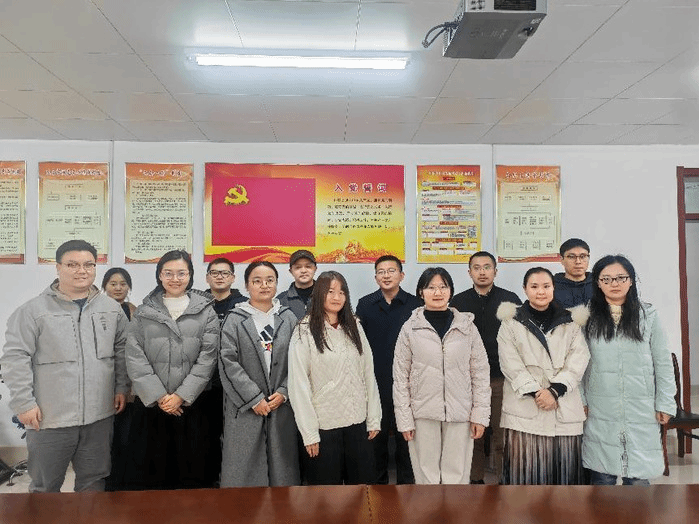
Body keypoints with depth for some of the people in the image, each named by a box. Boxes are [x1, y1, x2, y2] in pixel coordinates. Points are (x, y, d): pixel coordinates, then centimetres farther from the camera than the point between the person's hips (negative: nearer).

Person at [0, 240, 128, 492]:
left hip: (99, 415, 3)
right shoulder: (33, 310, -7)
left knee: (93, 482, 17)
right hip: (49, 417, -3)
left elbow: (121, 350, 12)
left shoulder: (111, 308, 5)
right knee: (45, 486, 14)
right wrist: (24, 403, -10)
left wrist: (122, 388, 8)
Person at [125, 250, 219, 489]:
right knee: (151, 473, 8)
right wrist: (159, 396, -9)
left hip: (191, 404, -1)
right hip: (151, 404, 1)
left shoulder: (206, 312, 3)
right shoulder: (143, 312, 6)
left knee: (193, 474, 4)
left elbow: (207, 358, -2)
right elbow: (135, 358, -1)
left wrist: (181, 395, -9)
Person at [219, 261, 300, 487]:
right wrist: (254, 399, -11)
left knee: (281, 466, 9)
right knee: (243, 467, 3)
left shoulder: (288, 318, 6)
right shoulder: (235, 320, 0)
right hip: (245, 408, -2)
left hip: (282, 406, 2)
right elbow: (228, 363, -7)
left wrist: (284, 393, -7)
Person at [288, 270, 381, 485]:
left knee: (363, 484, 12)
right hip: (324, 425, -4)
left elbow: (368, 374, 8)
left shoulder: (354, 328, 8)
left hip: (357, 422, 4)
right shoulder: (305, 332, -7)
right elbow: (298, 384, -9)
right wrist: (309, 433, -11)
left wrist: (374, 419, 4)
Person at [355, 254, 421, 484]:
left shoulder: (415, 304, 0)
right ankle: (378, 481, 29)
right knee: (377, 433, 12)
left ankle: (406, 480, 25)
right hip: (375, 382, 1)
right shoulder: (365, 304, 3)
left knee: (405, 434, 9)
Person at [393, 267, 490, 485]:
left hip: (460, 413, 1)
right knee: (427, 475, 7)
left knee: (457, 475, 6)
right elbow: (400, 377, 2)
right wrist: (404, 419, -2)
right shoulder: (410, 328, 0)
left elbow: (480, 371, 4)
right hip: (423, 413, 0)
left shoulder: (466, 326, 3)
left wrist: (480, 414, -1)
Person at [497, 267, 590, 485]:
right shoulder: (511, 322, 7)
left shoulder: (571, 322, 11)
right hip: (524, 407, -1)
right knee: (525, 469, -3)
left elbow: (578, 361, 0)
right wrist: (534, 391, -12)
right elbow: (510, 363, -2)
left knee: (562, 466, 3)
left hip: (564, 408, 2)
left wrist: (555, 390, -12)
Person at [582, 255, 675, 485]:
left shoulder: (648, 315, 2)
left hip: (641, 411, 1)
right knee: (602, 475, 6)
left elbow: (663, 363, 5)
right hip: (600, 411, 0)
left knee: (638, 477, 6)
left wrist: (665, 404, 3)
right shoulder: (588, 318, 0)